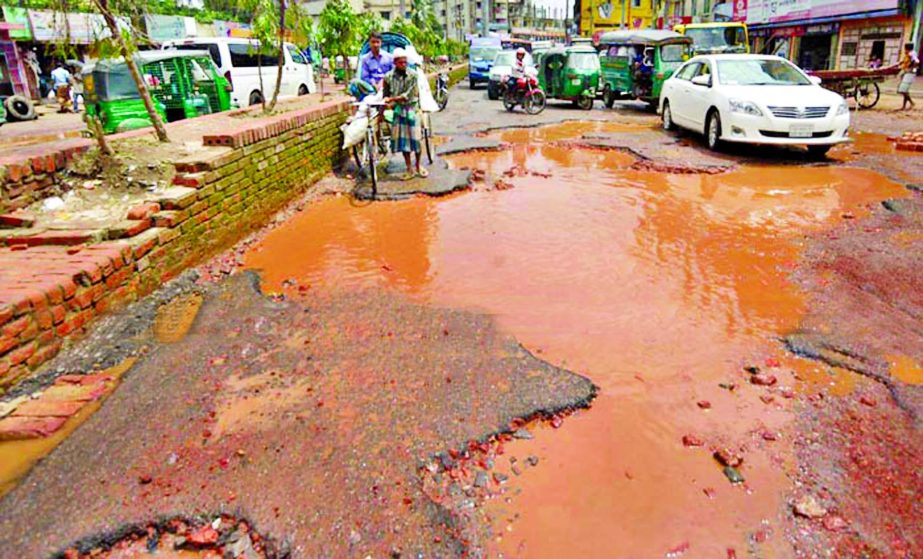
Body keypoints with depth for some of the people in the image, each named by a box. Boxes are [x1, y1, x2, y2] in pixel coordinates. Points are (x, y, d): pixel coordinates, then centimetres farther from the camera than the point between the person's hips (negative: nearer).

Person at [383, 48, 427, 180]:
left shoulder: (412, 75, -9)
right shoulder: (388, 77, -3)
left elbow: (408, 95, -16)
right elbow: (385, 96, 5)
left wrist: (393, 99, -24)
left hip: (412, 109, -1)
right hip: (398, 111, 1)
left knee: (416, 138, 1)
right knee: (403, 140, 3)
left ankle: (418, 166, 20)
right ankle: (409, 169, 13)